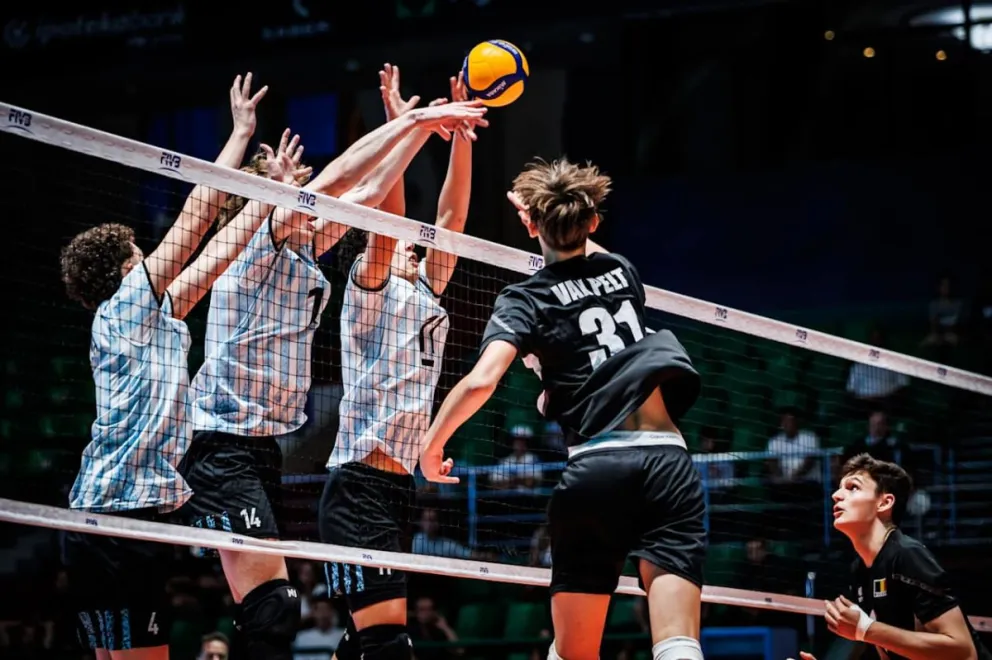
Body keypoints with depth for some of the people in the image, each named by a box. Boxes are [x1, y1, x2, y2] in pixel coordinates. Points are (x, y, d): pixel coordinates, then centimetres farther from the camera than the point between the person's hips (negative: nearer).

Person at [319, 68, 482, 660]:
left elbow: (451, 217, 15)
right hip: (360, 484, -8)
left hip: (400, 484, 8)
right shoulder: (370, 291, 2)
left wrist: (462, 134, 9)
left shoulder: (427, 296, 19)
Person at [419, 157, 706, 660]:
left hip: (594, 467, -2)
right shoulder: (624, 273, 17)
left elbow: (482, 379, -12)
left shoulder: (528, 299, 4)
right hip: (665, 457, 2)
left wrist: (433, 442, 2)